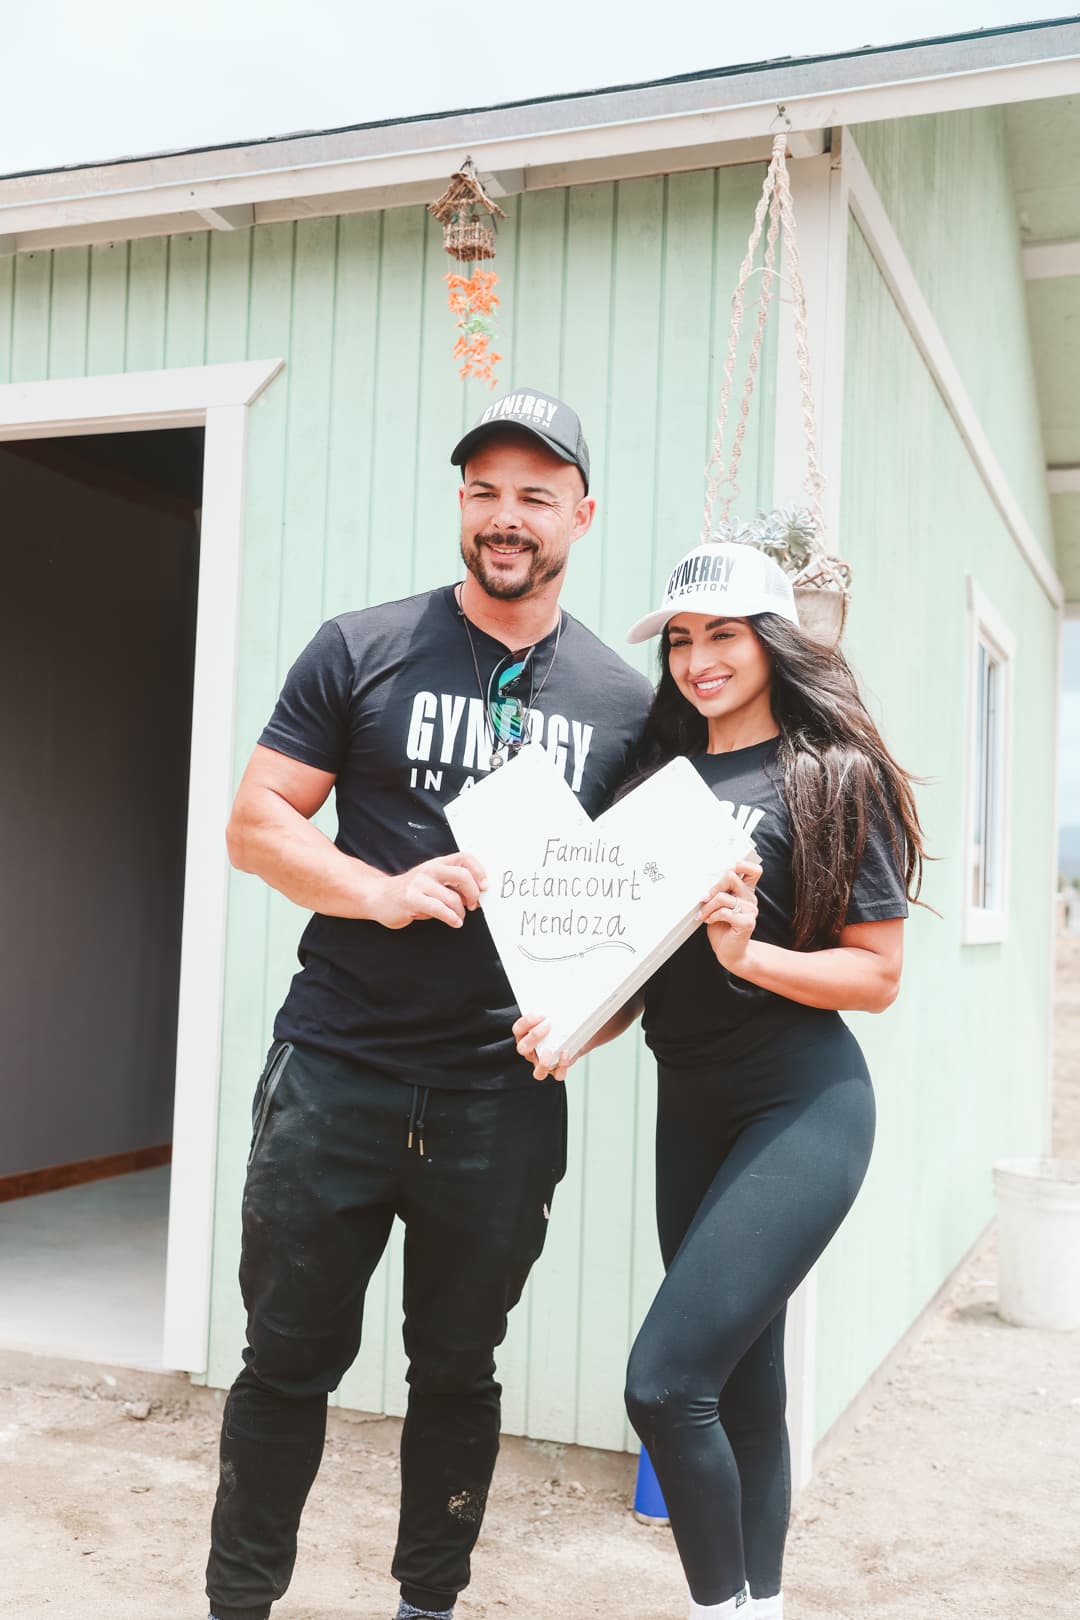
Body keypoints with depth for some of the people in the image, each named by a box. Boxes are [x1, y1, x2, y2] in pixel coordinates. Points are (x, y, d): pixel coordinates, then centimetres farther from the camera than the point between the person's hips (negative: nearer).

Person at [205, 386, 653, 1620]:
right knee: (288, 1359, 10)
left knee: (458, 1370, 16)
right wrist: (383, 891, -17)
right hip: (336, 1070, -1)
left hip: (504, 1095, 2)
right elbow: (254, 822, 0)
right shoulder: (362, 650, 0)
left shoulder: (623, 702, 6)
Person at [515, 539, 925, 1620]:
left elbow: (878, 974, -7)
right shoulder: (664, 778, 12)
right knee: (742, 1382, 15)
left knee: (665, 1379, -14)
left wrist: (750, 954, -22)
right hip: (688, 1105, 6)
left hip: (803, 1105, -6)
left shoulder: (832, 777, -5)